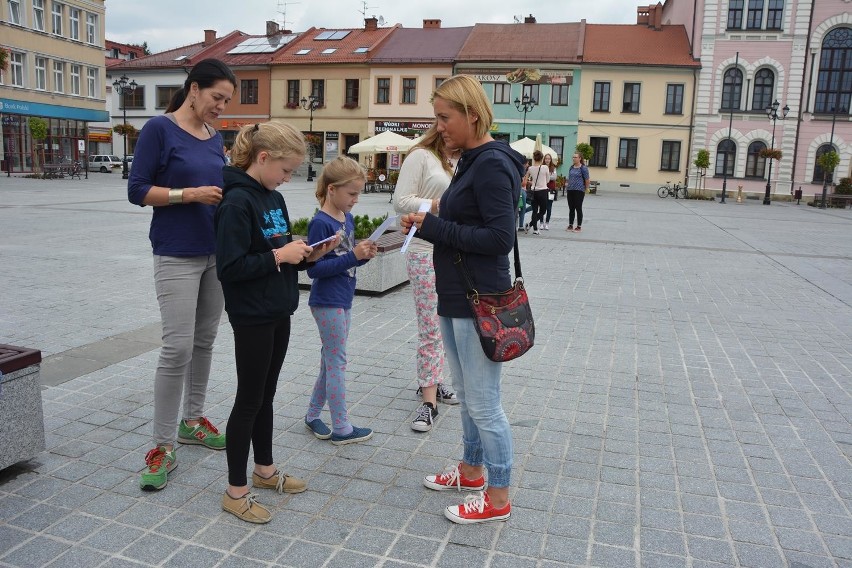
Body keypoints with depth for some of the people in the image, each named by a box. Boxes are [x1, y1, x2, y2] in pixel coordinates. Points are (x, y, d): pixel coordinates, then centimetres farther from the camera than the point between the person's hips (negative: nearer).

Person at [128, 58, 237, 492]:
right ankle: (163, 447, 2)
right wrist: (191, 194, -19)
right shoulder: (160, 129, -7)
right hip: (177, 255, -6)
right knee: (178, 347, -9)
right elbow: (137, 190, -9)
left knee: (205, 341, 12)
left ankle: (192, 419, 28)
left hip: (217, 252, 7)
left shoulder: (215, 136, 11)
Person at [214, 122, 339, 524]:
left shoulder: (274, 199, 9)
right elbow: (229, 267, -22)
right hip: (251, 317, -8)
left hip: (278, 313, 8)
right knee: (249, 399, 2)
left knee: (266, 395, 18)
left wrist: (307, 256, -1)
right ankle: (236, 491, 17)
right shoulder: (237, 202, -17)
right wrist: (279, 255, -21)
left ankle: (264, 470, 35)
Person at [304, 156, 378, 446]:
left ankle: (313, 414, 31)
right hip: (327, 302, -8)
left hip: (343, 300, 8)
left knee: (331, 360, 16)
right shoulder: (320, 223, -17)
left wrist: (364, 254, -5)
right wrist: (353, 255, -25)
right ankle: (341, 428, 12)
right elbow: (314, 268, -21)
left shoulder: (348, 218, 8)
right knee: (337, 362, 0)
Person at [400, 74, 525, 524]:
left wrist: (435, 227, -19)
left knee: (484, 403, 2)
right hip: (456, 298, 10)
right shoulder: (471, 161, 13)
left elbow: (500, 237, -22)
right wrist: (429, 226, 0)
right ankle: (472, 471, 38)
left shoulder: (492, 164, -16)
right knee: (467, 396, 21)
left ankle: (498, 499, 18)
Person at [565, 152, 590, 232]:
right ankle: (570, 225, 18)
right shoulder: (571, 167, 11)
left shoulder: (583, 168, -7)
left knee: (578, 208, 0)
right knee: (571, 209, 10)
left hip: (579, 191, -6)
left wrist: (586, 189, 2)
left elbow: (587, 180, -4)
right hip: (570, 190, 6)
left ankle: (579, 226, 8)